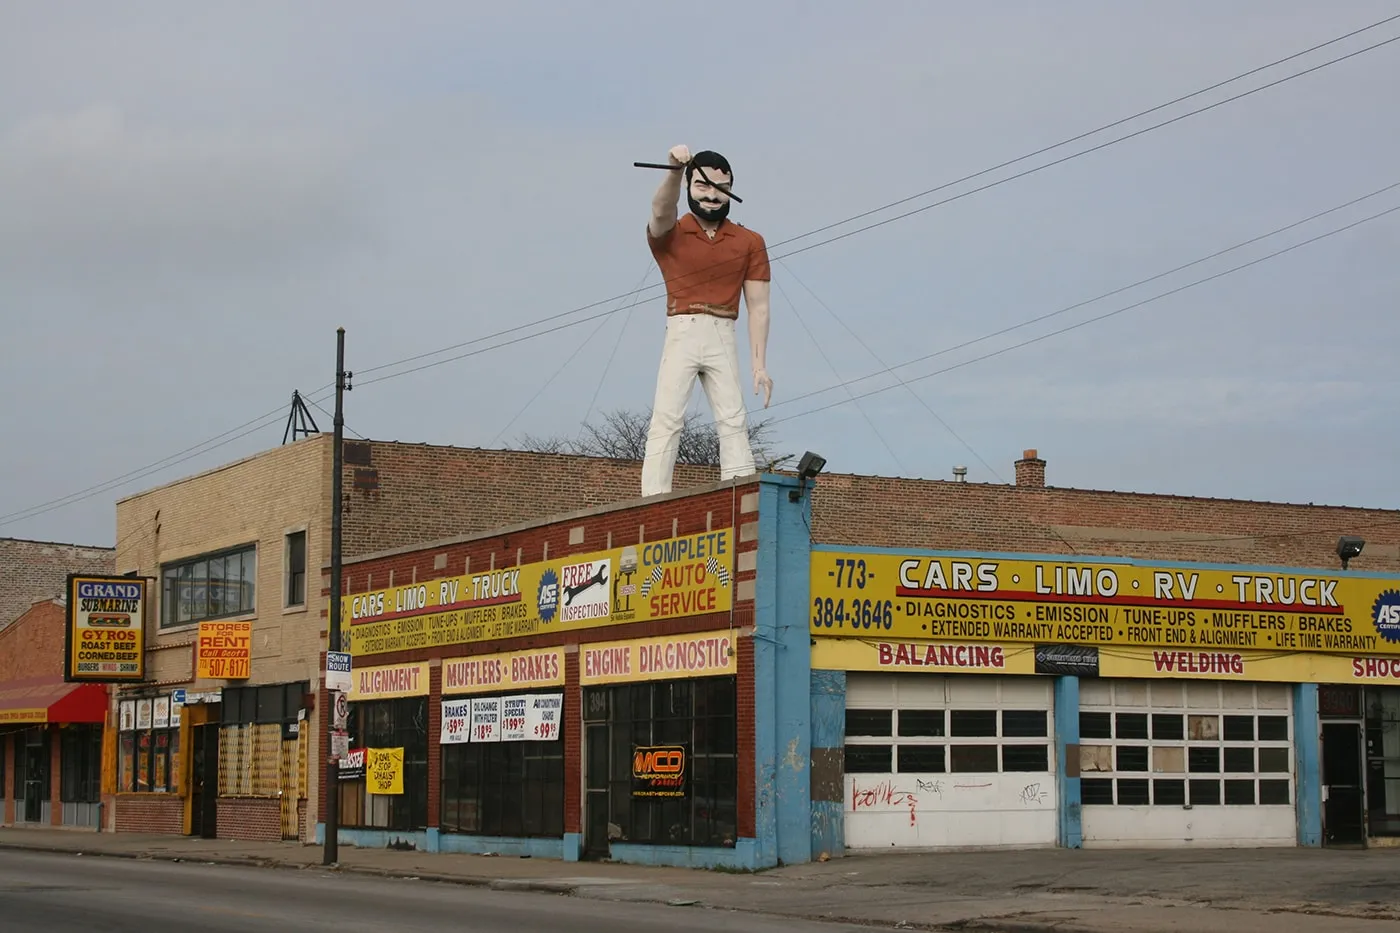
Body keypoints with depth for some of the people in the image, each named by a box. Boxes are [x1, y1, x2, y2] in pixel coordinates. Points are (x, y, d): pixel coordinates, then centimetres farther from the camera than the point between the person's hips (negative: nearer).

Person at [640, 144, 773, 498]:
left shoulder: (749, 243, 12)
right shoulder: (670, 235, 7)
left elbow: (758, 307, 8)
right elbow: (661, 211, -18)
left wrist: (759, 365, -1)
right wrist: (675, 170, -38)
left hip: (723, 338, 2)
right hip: (681, 334, -2)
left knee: (734, 422, -6)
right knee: (666, 419, -12)